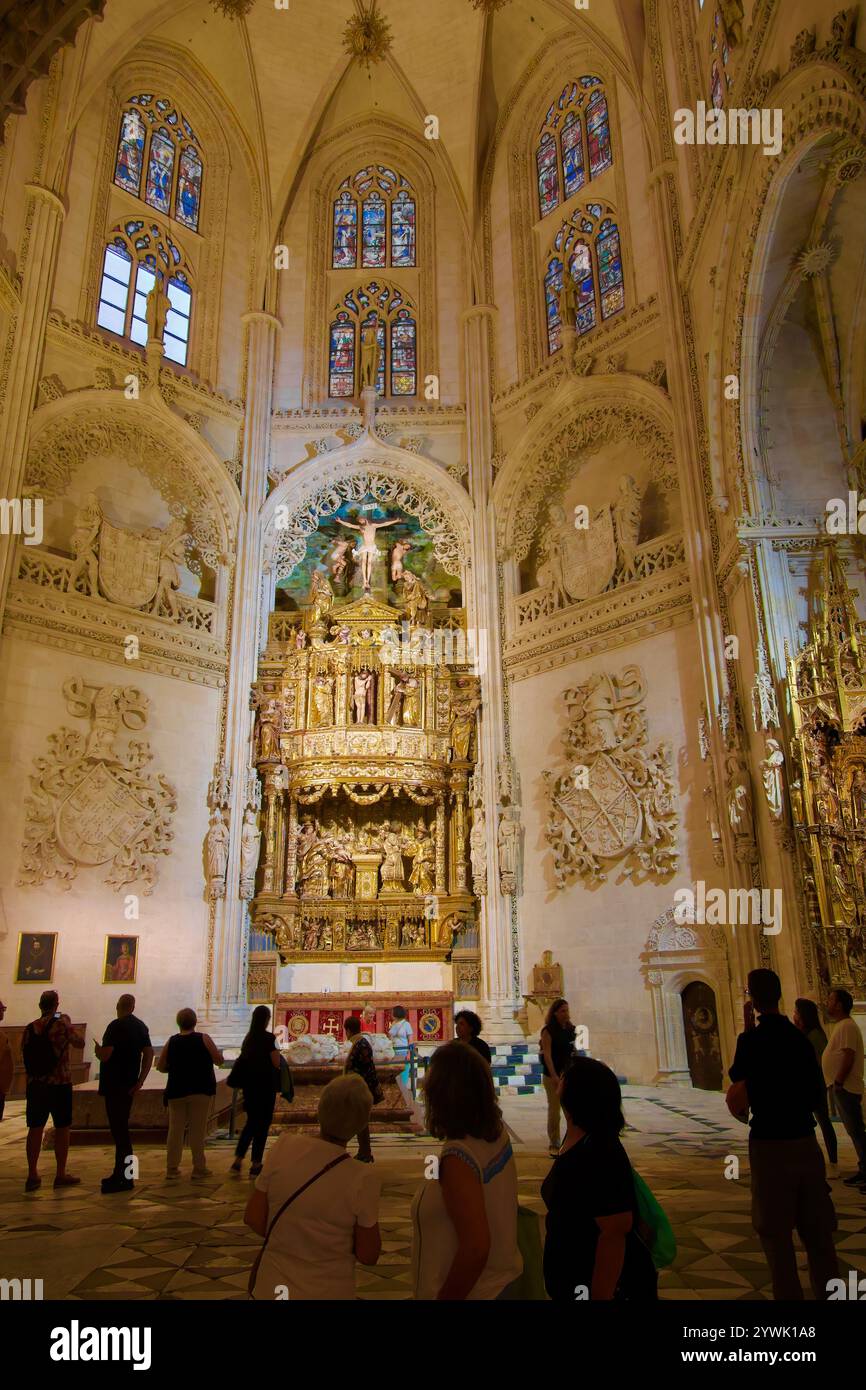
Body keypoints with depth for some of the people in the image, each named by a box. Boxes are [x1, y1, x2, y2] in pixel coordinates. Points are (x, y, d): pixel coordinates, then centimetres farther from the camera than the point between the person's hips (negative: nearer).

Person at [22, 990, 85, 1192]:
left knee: (35, 1128, 10)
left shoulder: (29, 1028, 2)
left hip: (35, 1084, 4)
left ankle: (32, 1175, 12)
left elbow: (24, 1052, 7)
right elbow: (80, 1043, 1)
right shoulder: (62, 1024, -11)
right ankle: (61, 1175, 10)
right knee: (62, 1128, 5)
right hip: (59, 1084, -4)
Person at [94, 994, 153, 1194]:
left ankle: (124, 1179, -4)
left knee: (119, 1129, -5)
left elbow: (105, 1055, -19)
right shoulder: (141, 1026, 11)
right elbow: (149, 1054, 7)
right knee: (121, 1128, 17)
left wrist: (97, 1048, 3)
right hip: (129, 1084, 8)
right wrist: (140, 1082, 7)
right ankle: (120, 1174, 24)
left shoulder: (116, 1026, -13)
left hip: (114, 1084, -8)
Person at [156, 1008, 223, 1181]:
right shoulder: (203, 1039, -6)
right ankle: (199, 1169, 6)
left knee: (175, 1129, 11)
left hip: (176, 1091, 3)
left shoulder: (171, 1041, 1)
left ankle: (172, 1168, 15)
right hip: (201, 1090, -2)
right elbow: (219, 1060, -2)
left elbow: (160, 1067, 6)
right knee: (198, 1131, 2)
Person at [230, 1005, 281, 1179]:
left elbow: (243, 1060, 10)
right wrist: (276, 1051, 6)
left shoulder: (248, 1038, 6)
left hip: (249, 1085, 6)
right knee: (263, 1124, 4)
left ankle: (237, 1160, 13)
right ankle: (256, 1165, 6)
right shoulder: (269, 1038, -13)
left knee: (251, 1121, 18)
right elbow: (276, 1063, -12)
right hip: (265, 1085, -6)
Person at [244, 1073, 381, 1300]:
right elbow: (368, 1255, -10)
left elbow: (253, 1218, -7)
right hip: (328, 1293, -2)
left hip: (272, 1288, 2)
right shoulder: (361, 1180, -22)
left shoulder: (284, 1147, -17)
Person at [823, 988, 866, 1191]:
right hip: (842, 1088, 10)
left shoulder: (847, 1026, -16)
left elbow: (848, 1058, -23)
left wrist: (838, 1082, -21)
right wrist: (836, 1083, 17)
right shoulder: (840, 1026, 16)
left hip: (846, 1088, -10)